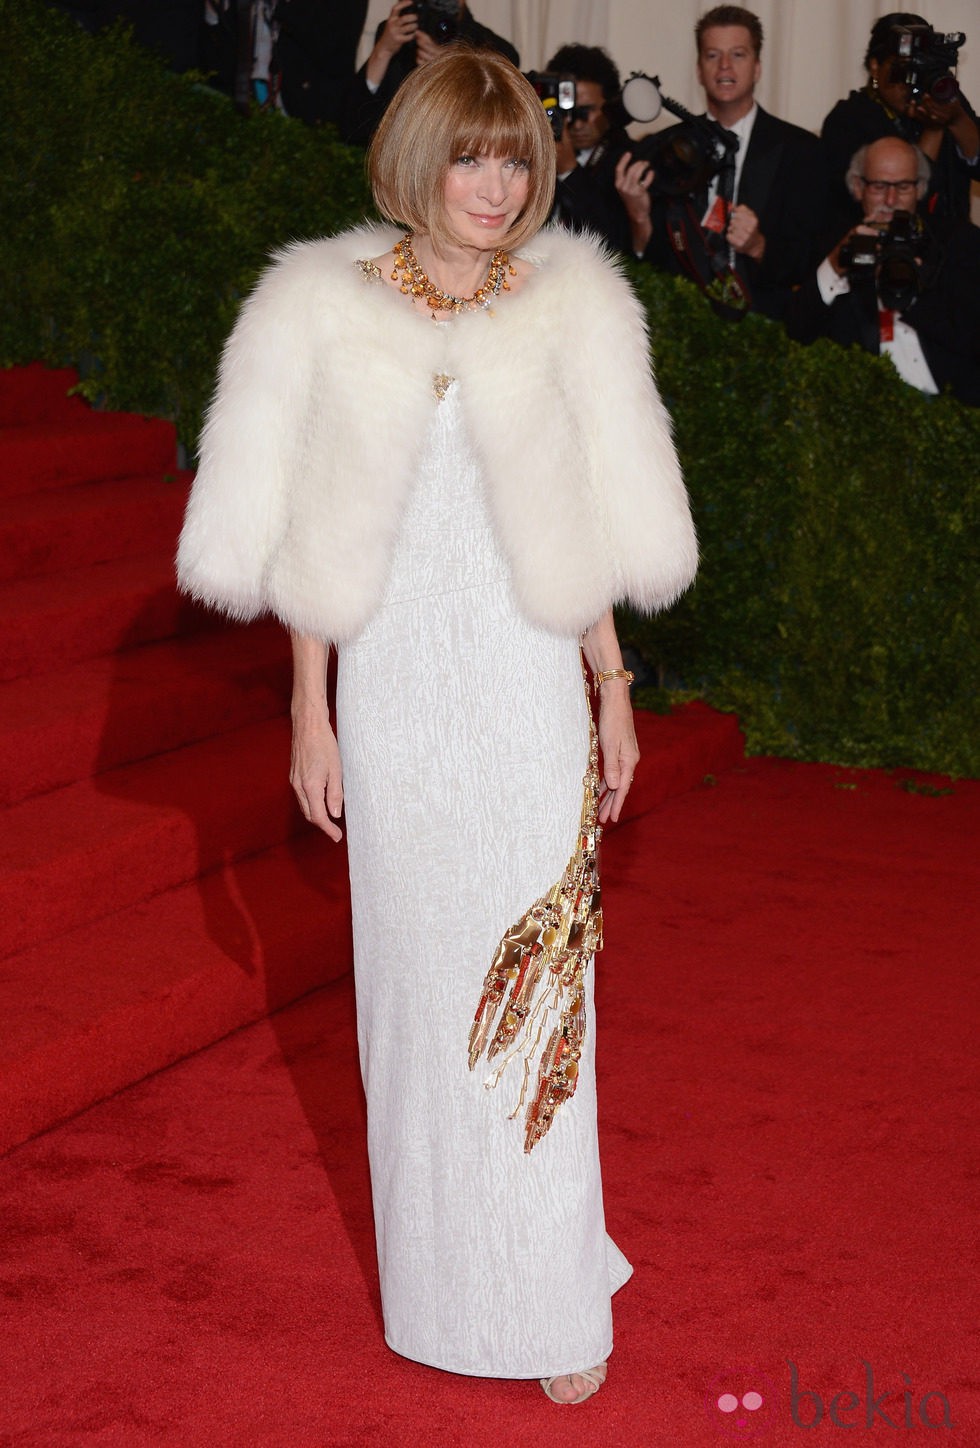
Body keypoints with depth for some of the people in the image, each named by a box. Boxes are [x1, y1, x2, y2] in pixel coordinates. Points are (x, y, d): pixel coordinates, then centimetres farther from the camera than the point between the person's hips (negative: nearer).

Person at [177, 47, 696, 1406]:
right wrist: (311, 713, 2)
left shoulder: (571, 311, 2)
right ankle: (441, 1260, 25)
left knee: (535, 979, 1)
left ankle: (555, 1293, 12)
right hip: (394, 696, 1)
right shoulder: (326, 312, 0)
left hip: (529, 696, 0)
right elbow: (308, 545, 3)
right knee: (414, 975, 9)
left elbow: (597, 538, 7)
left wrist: (614, 695, 7)